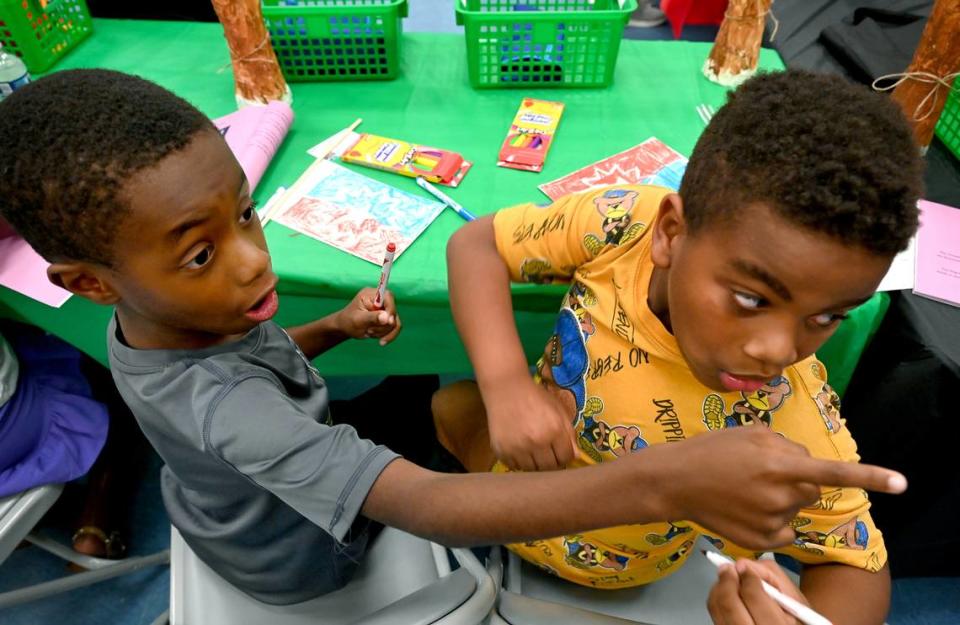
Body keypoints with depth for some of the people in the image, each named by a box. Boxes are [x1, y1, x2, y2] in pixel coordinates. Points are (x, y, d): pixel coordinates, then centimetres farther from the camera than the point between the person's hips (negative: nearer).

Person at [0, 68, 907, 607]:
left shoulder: (144, 322, -19)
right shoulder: (227, 411, -46)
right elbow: (427, 507, -58)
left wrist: (330, 328, -16)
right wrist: (664, 484, -68)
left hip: (214, 509, 6)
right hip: (295, 564, -6)